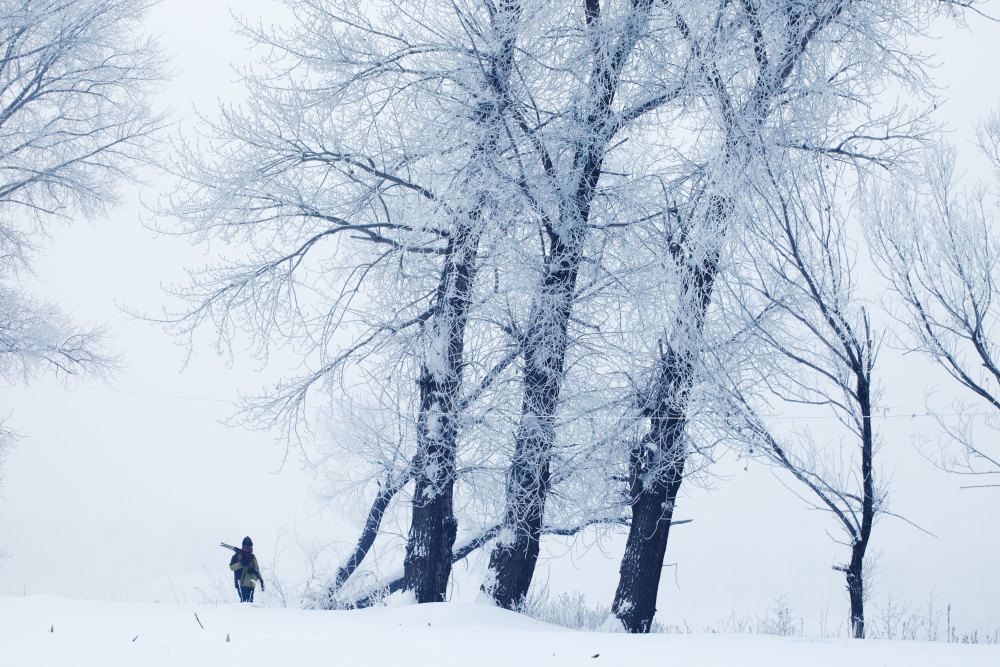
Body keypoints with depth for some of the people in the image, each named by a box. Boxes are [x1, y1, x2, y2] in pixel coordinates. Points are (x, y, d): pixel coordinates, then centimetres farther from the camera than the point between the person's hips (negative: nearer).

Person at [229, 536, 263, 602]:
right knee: (244, 600, -19)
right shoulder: (238, 556, 5)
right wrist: (240, 564, -19)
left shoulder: (253, 557, 21)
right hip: (242, 584, -5)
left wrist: (261, 580, 21)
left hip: (251, 584, 5)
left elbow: (257, 570, 27)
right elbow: (231, 567, -5)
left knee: (250, 601, 0)